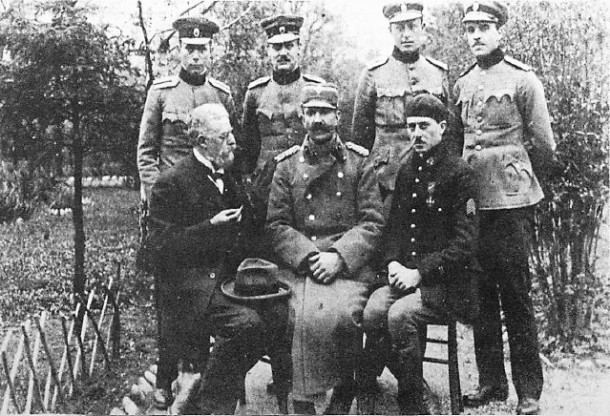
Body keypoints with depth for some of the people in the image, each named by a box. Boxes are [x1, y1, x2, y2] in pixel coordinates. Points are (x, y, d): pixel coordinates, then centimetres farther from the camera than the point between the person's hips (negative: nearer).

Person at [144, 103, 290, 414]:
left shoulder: (229, 179, 19)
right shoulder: (170, 183, -5)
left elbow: (244, 234, 25)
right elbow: (160, 245, -12)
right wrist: (211, 227, -18)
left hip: (229, 278, 7)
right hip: (190, 285, -7)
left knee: (282, 313, -18)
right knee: (248, 322, -29)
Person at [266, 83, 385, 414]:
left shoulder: (358, 162, 9)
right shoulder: (286, 166, 12)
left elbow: (373, 222, 3)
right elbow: (277, 225, 6)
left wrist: (338, 256, -12)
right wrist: (308, 256, -11)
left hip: (349, 263, 0)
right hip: (299, 265, 1)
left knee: (341, 313, -29)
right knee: (306, 316, -29)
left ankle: (344, 386, -2)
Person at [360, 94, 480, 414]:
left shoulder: (459, 173, -5)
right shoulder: (407, 171, 15)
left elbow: (464, 243, -10)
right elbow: (394, 225, 18)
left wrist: (420, 272, -16)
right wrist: (392, 262, -2)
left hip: (448, 282, -5)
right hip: (405, 274, 5)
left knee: (400, 314, -30)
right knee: (371, 310, -23)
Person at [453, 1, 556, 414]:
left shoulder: (523, 79, -3)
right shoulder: (461, 84, 12)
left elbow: (544, 146, 0)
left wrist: (516, 179, 9)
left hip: (511, 201, -5)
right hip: (471, 201, 5)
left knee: (516, 295, -1)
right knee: (481, 295, 10)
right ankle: (491, 381, 21)